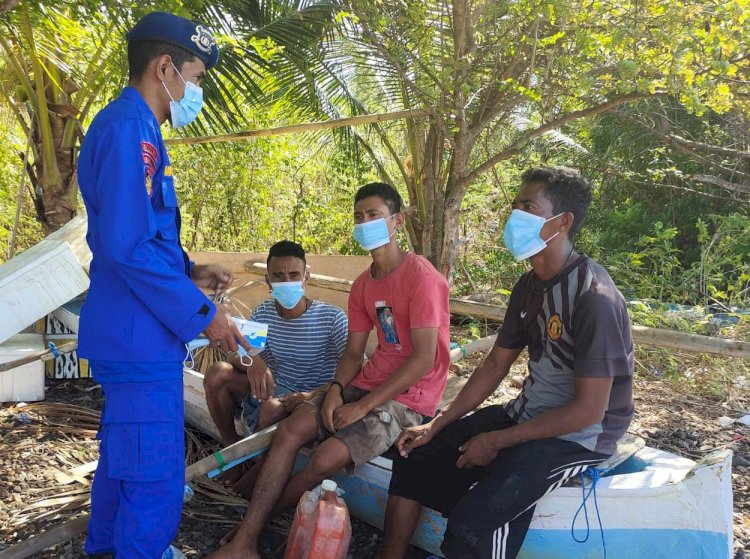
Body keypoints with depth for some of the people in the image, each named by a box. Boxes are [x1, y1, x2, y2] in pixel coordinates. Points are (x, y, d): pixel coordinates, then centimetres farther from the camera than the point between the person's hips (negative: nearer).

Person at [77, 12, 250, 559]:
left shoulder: (133, 127, 16)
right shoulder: (130, 128, -17)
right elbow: (127, 246, -25)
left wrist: (190, 271, 10)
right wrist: (202, 314, -19)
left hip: (128, 333, 11)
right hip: (141, 338, -11)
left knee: (124, 459, 25)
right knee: (156, 478, -2)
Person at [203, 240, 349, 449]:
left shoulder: (332, 318, -17)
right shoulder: (262, 314, -1)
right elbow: (237, 356, 3)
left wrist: (315, 395, -36)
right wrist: (251, 361, -24)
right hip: (272, 387, 5)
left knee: (273, 408, -36)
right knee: (217, 374, -15)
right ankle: (231, 446, 4)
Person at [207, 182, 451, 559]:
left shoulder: (421, 277, -16)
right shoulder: (362, 285, 10)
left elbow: (424, 358, -21)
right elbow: (353, 351, 11)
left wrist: (363, 406, -19)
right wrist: (336, 389, -11)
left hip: (409, 396, -7)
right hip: (367, 383, 8)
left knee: (326, 459, -22)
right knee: (288, 432, -10)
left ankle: (260, 519, 6)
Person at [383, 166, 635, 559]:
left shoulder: (594, 298, -23)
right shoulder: (529, 286, 3)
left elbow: (589, 410, -23)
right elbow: (495, 365, 9)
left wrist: (497, 442, -18)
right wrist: (435, 426, 3)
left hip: (580, 435, -8)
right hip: (527, 414, 8)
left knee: (473, 520, -28)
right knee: (416, 457, 4)